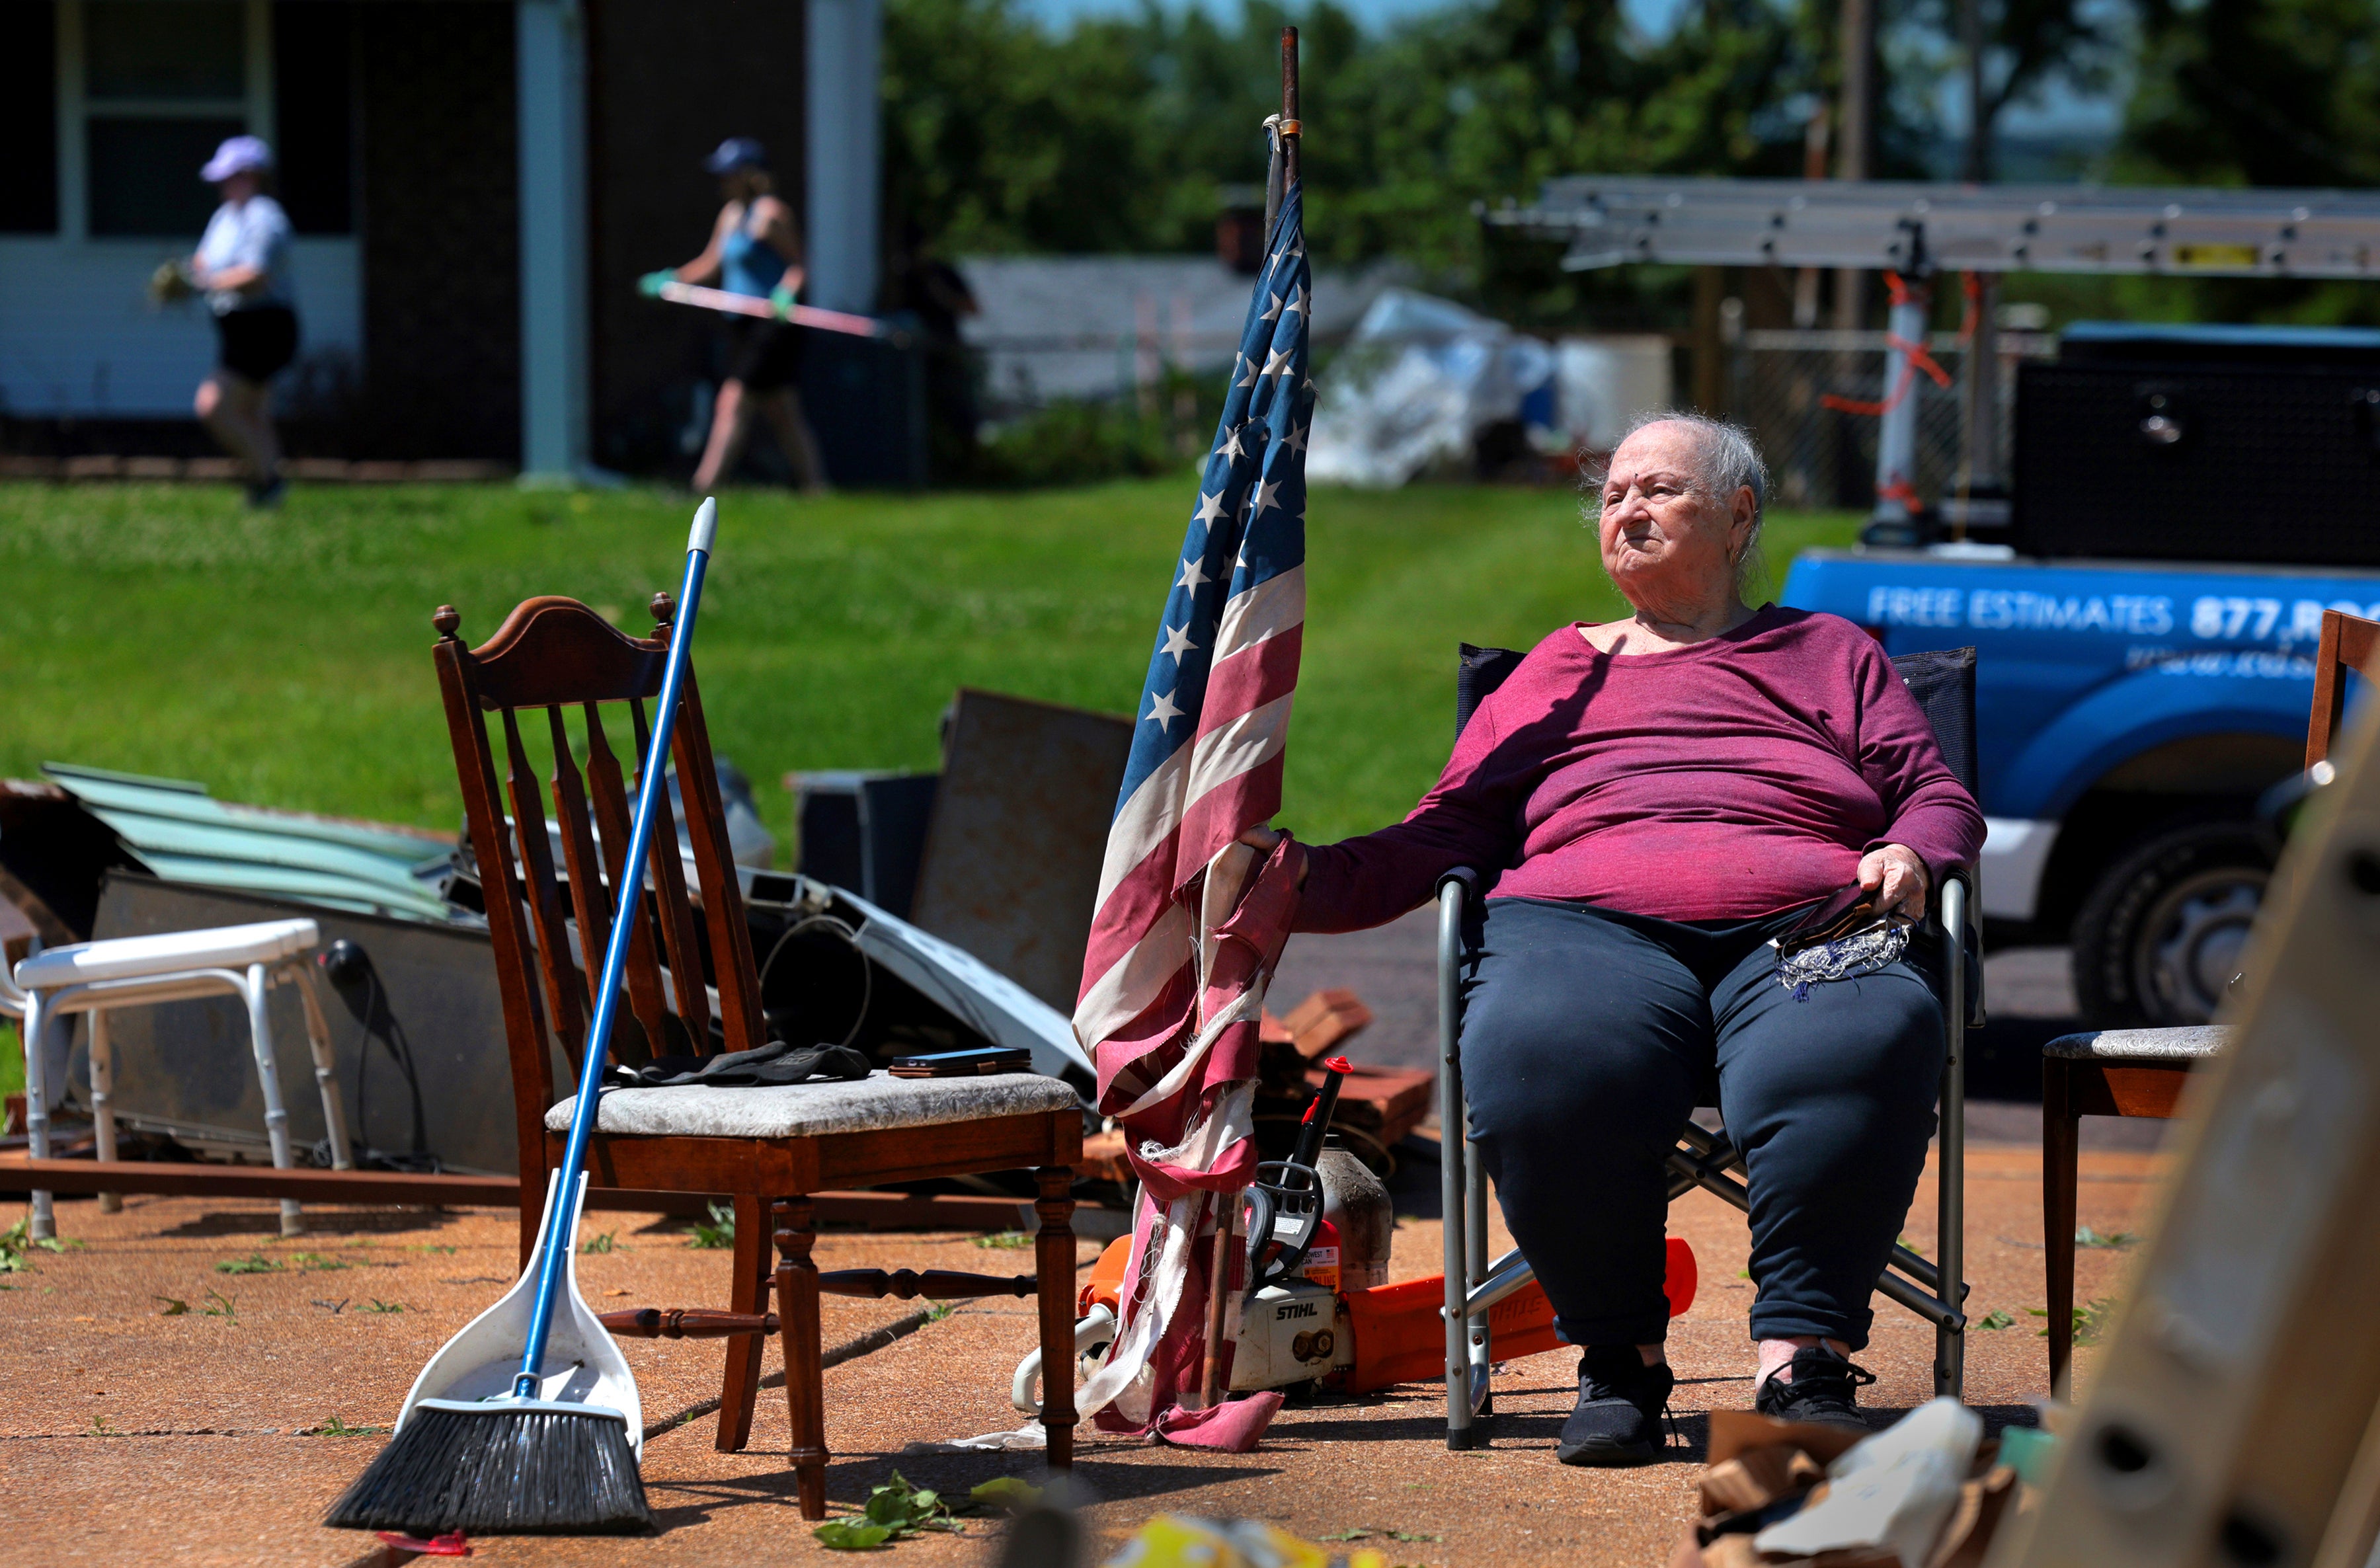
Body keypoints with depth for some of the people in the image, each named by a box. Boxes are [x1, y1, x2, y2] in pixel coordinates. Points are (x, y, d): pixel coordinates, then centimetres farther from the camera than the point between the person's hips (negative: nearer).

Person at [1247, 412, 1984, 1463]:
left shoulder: (1831, 654, 31)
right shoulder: (1561, 669, 33)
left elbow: (1938, 796, 22)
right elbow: (1446, 833, 23)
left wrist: (1909, 856, -3)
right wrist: (1309, 881, 5)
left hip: (1801, 929, -1)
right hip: (1585, 923, 1)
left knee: (1858, 1046, -40)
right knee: (1541, 1059, -39)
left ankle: (1802, 1358, -36)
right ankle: (1618, 1357, -23)